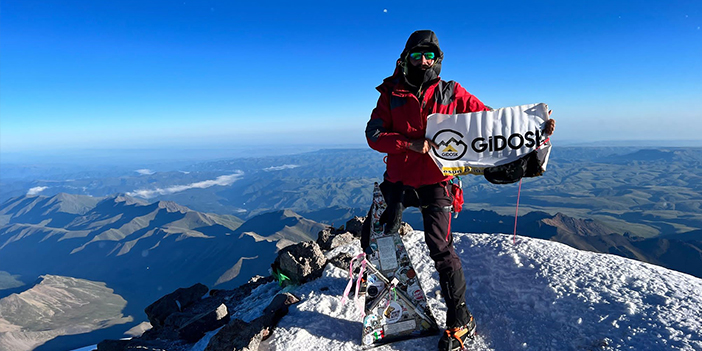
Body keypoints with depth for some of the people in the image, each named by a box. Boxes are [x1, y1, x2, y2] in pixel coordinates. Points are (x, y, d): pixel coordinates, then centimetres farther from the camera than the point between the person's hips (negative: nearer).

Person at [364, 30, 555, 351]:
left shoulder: (451, 94, 1)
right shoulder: (392, 94, 0)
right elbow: (374, 134, -9)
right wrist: (410, 143, -22)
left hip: (434, 183, -2)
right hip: (397, 180, 3)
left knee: (441, 249, -11)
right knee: (383, 234, 19)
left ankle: (460, 321, 7)